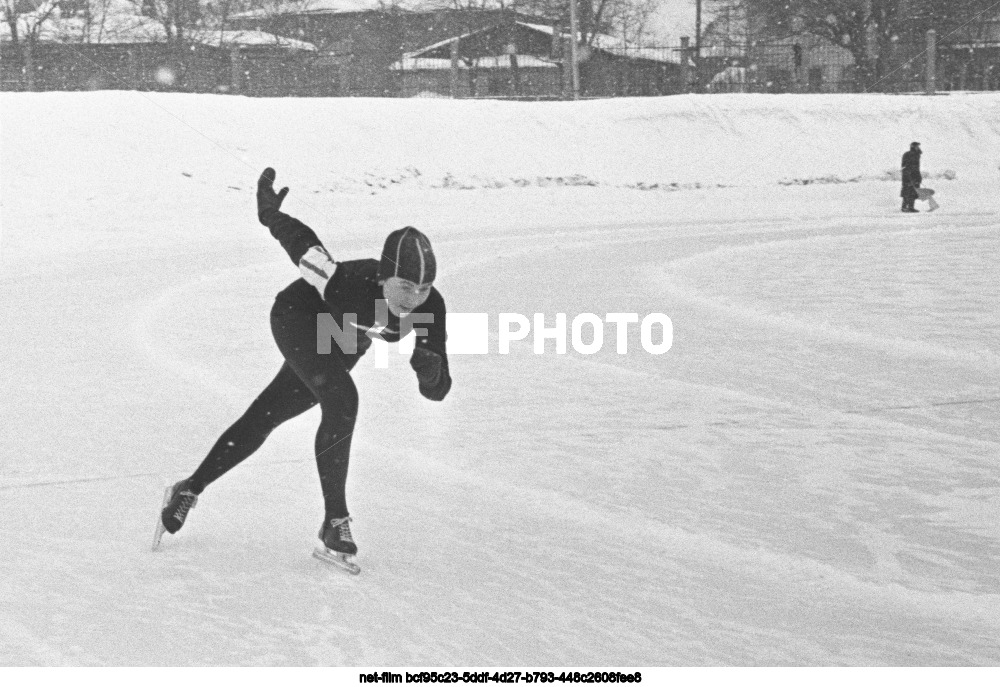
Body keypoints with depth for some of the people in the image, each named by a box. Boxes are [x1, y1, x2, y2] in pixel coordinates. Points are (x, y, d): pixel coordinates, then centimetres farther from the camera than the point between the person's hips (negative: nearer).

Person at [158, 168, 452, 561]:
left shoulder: (429, 307, -30)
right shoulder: (352, 283, -43)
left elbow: (436, 390, -26)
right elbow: (305, 247, -27)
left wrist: (430, 368, -47)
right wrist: (271, 215, -12)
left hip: (343, 346, 6)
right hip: (299, 318, -6)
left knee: (264, 418, 16)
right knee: (341, 400, -29)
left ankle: (191, 489, 34)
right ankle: (335, 521, -17)